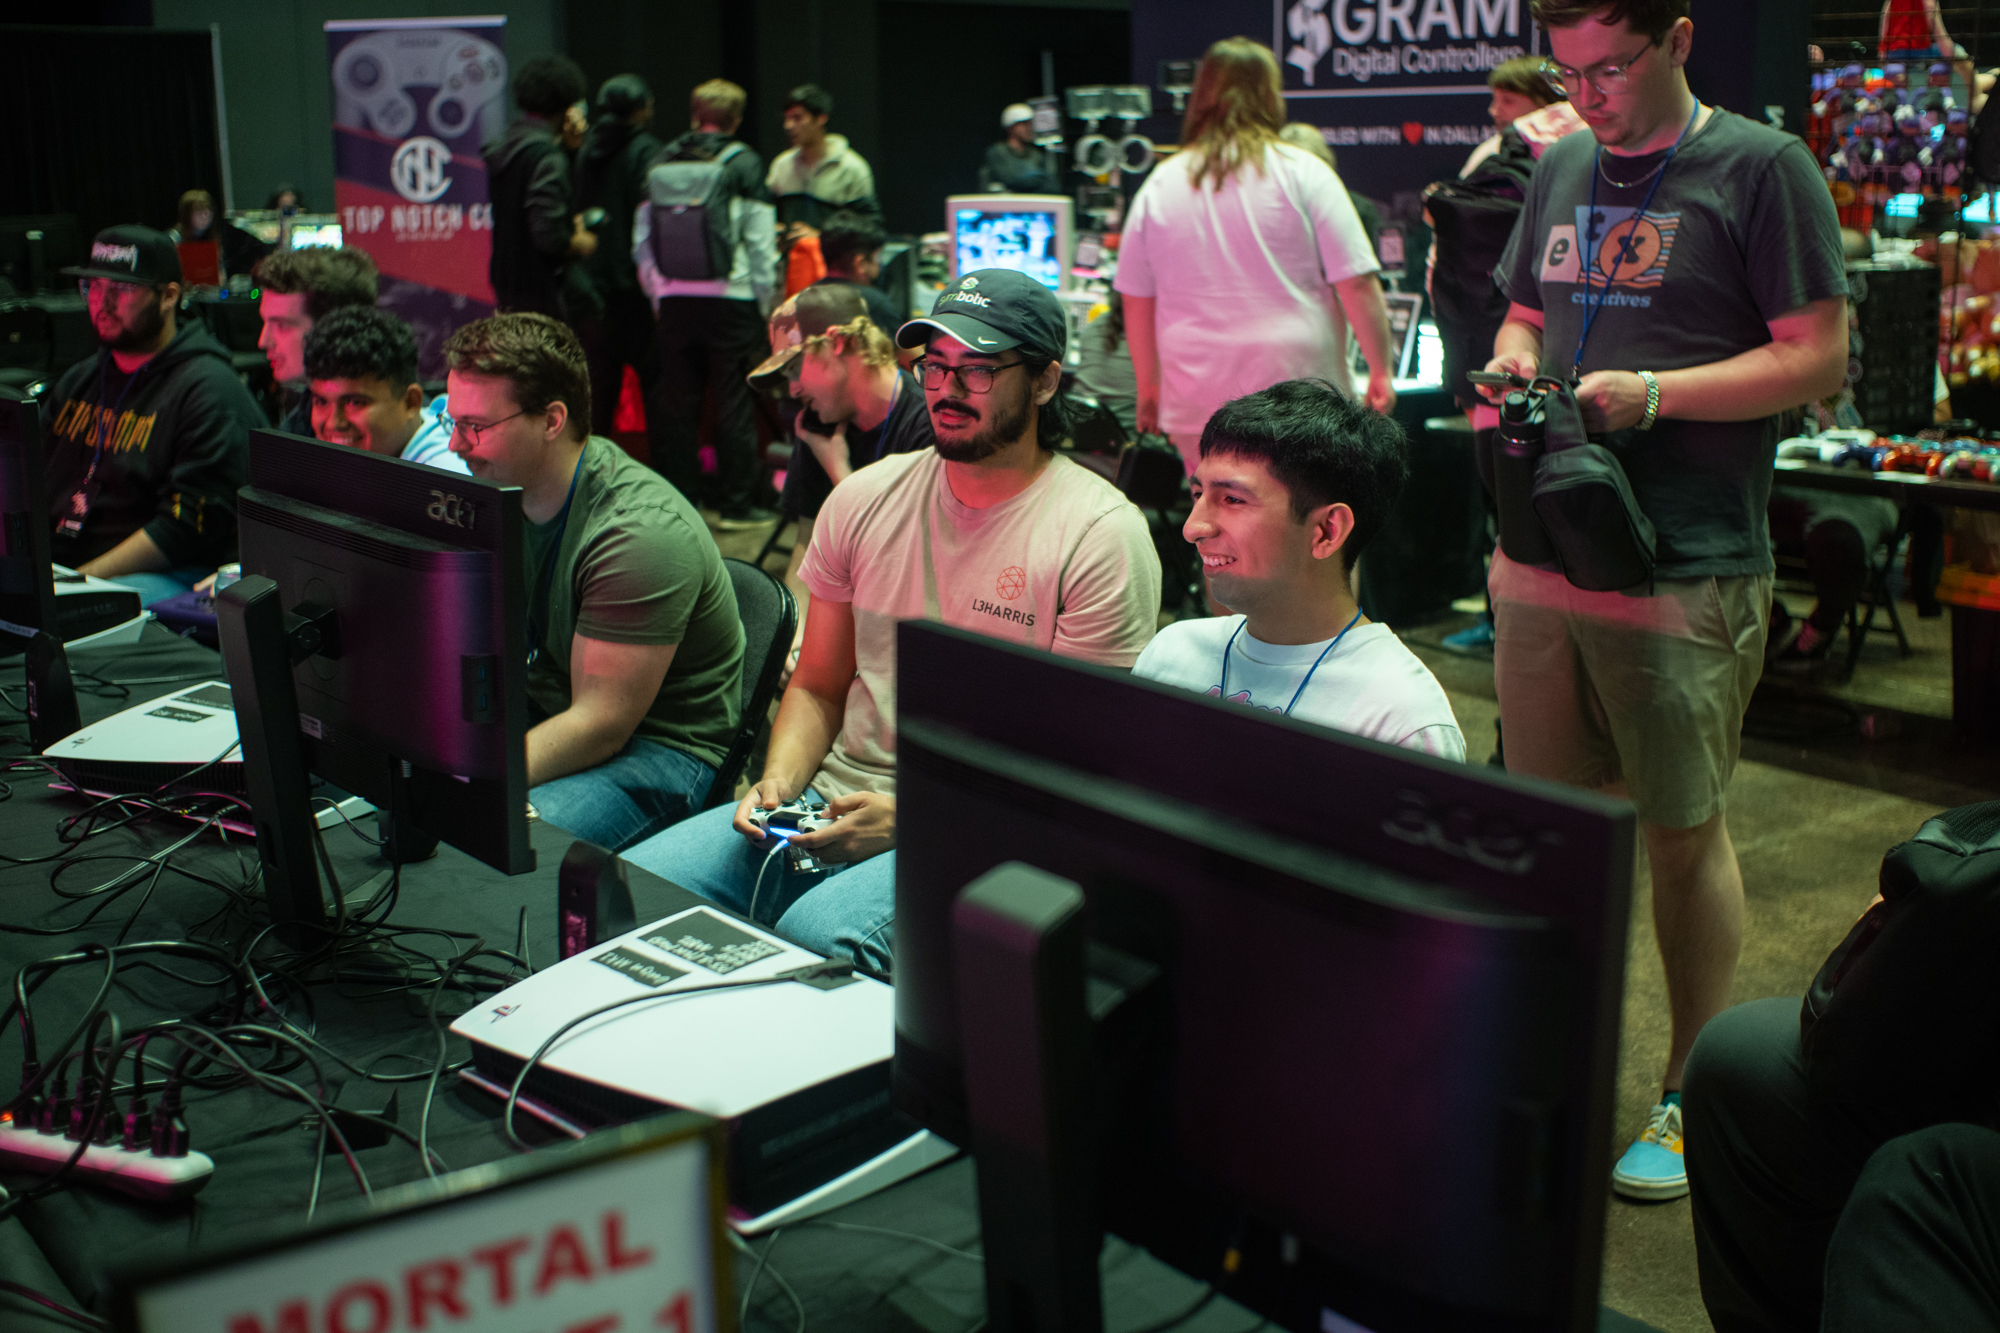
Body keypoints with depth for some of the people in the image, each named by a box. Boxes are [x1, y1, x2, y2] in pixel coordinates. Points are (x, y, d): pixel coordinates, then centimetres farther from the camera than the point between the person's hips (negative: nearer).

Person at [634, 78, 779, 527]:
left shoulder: (661, 162, 8)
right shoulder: (743, 163, -3)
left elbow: (641, 239, 12)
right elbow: (760, 240, -5)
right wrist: (765, 299, 3)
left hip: (675, 298, 4)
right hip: (730, 298, -3)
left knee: (677, 402, 10)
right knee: (734, 402, 2)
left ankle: (679, 495, 15)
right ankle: (737, 502, 4)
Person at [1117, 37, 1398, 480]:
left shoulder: (1157, 188, 6)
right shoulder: (1303, 173, -3)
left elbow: (1136, 302, 10)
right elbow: (1357, 285, -7)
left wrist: (1149, 386, 21)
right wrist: (1381, 371, 2)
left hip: (1197, 403, 3)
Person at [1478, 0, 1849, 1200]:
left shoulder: (1761, 169, -6)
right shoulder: (1561, 172, 13)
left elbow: (1820, 359, -9)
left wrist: (1648, 394, -19)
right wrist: (1516, 369, 0)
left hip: (1686, 571, -6)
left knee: (1686, 831, 4)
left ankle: (1696, 1099, 18)